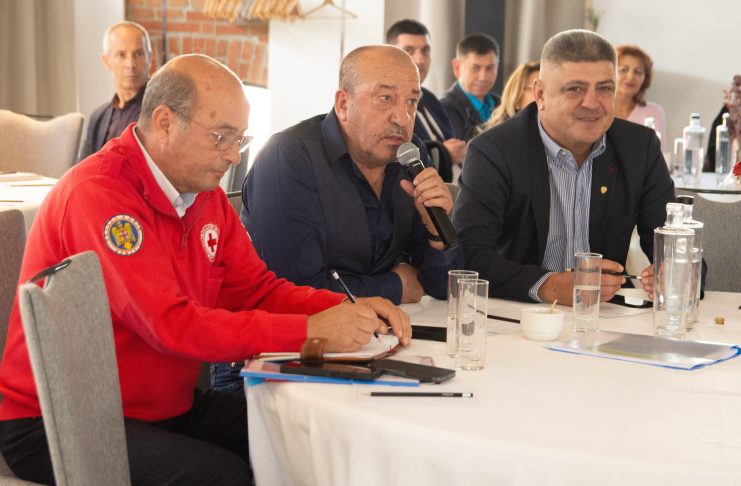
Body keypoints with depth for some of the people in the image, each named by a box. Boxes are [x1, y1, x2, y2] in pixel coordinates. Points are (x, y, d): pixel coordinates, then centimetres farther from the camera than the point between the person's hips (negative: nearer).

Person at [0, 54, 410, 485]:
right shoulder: (98, 194, -22)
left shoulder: (203, 188, 5)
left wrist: (348, 311, -13)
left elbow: (256, 288, 5)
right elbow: (171, 324, -29)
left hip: (169, 407, 8)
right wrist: (311, 331, -31)